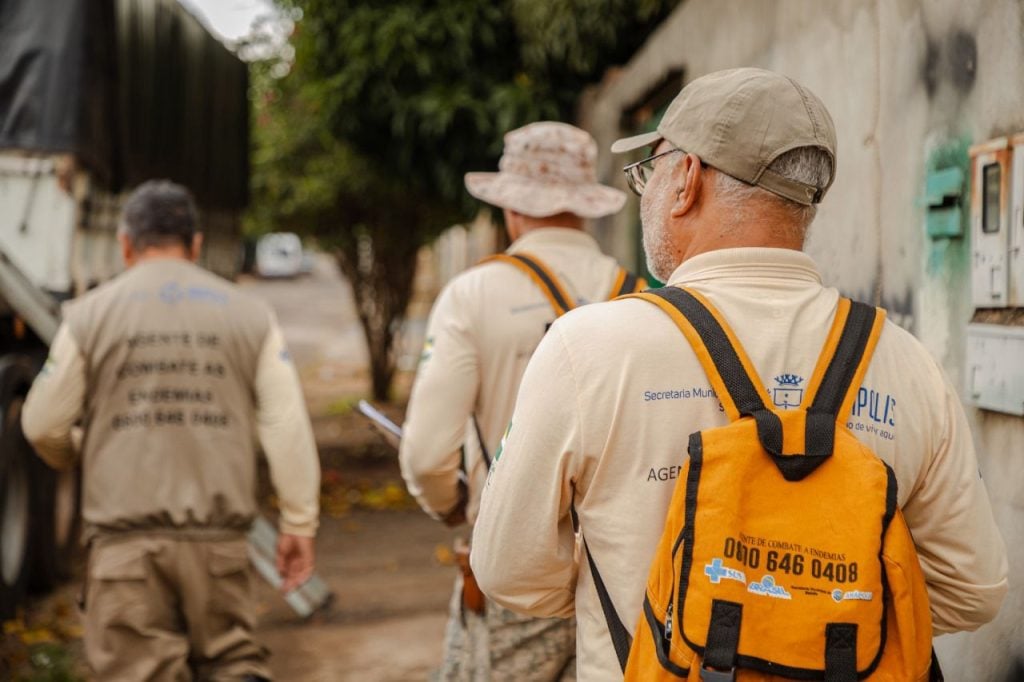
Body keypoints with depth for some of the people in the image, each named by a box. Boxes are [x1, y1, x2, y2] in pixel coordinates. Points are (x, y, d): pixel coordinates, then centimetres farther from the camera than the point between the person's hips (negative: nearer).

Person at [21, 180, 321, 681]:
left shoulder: (90, 314, 2)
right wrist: (299, 524, 7)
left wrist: (70, 457, 30)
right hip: (219, 536, 2)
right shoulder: (249, 314, 6)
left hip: (126, 538, -1)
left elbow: (42, 425, 7)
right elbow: (288, 428, 1)